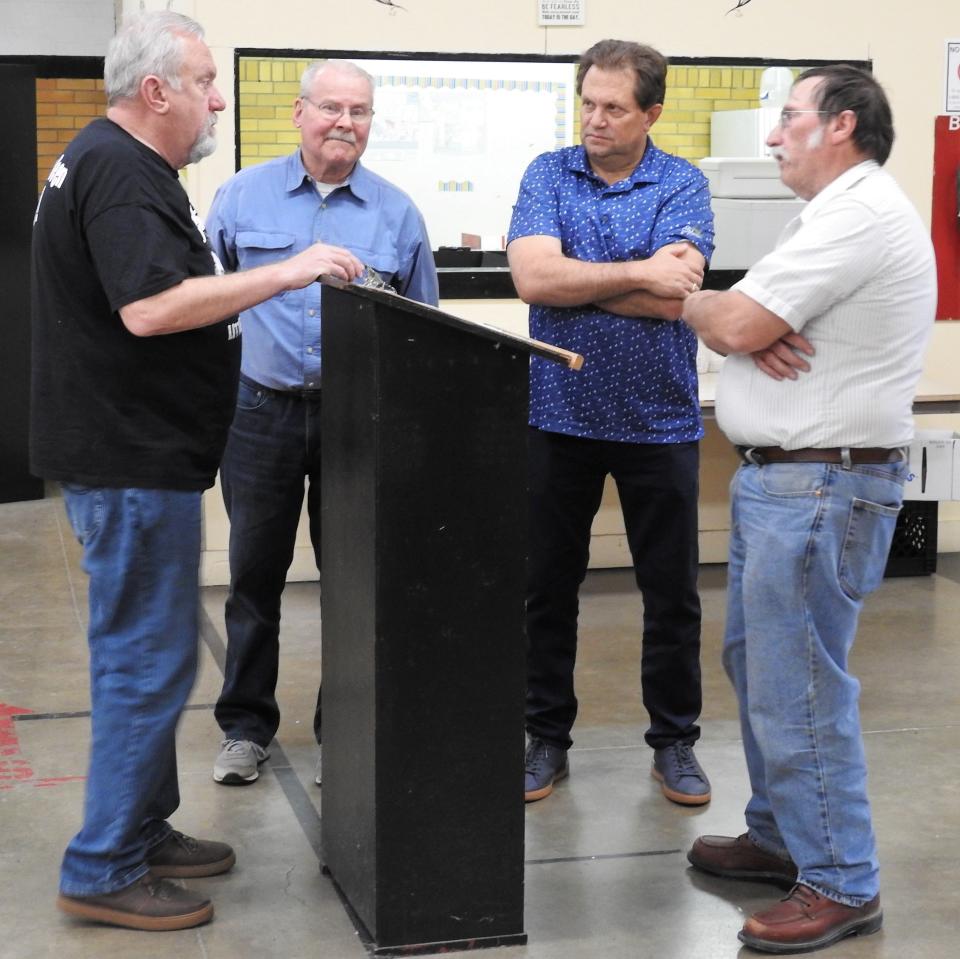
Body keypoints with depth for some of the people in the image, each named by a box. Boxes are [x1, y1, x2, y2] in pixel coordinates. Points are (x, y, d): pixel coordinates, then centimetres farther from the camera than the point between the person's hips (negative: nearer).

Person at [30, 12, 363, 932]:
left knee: (142, 652, 18)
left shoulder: (112, 161, 16)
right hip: (130, 455, -11)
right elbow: (150, 307, -30)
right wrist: (286, 272, -25)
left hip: (131, 449, 11)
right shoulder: (119, 173, -18)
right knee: (149, 657, -5)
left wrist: (249, 286, 20)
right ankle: (102, 872, 3)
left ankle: (142, 831, 29)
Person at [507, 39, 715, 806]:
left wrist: (570, 277, -13)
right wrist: (636, 271, -18)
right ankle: (546, 736, 24)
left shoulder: (682, 186, -4)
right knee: (548, 588, 10)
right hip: (558, 416, 1)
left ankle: (675, 740, 24)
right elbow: (532, 277, -15)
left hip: (658, 420, -1)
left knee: (672, 593, 9)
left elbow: (670, 297, -18)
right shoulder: (548, 175, 1)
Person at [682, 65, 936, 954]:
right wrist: (745, 327, -11)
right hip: (782, 476, 11)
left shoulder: (860, 216, -18)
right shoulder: (837, 214, 18)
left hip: (821, 486, -11)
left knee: (797, 683, -7)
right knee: (757, 660, 18)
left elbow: (736, 325, -20)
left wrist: (695, 303, 2)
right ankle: (781, 835, 30)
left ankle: (842, 884, 2)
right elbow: (747, 325, 13)